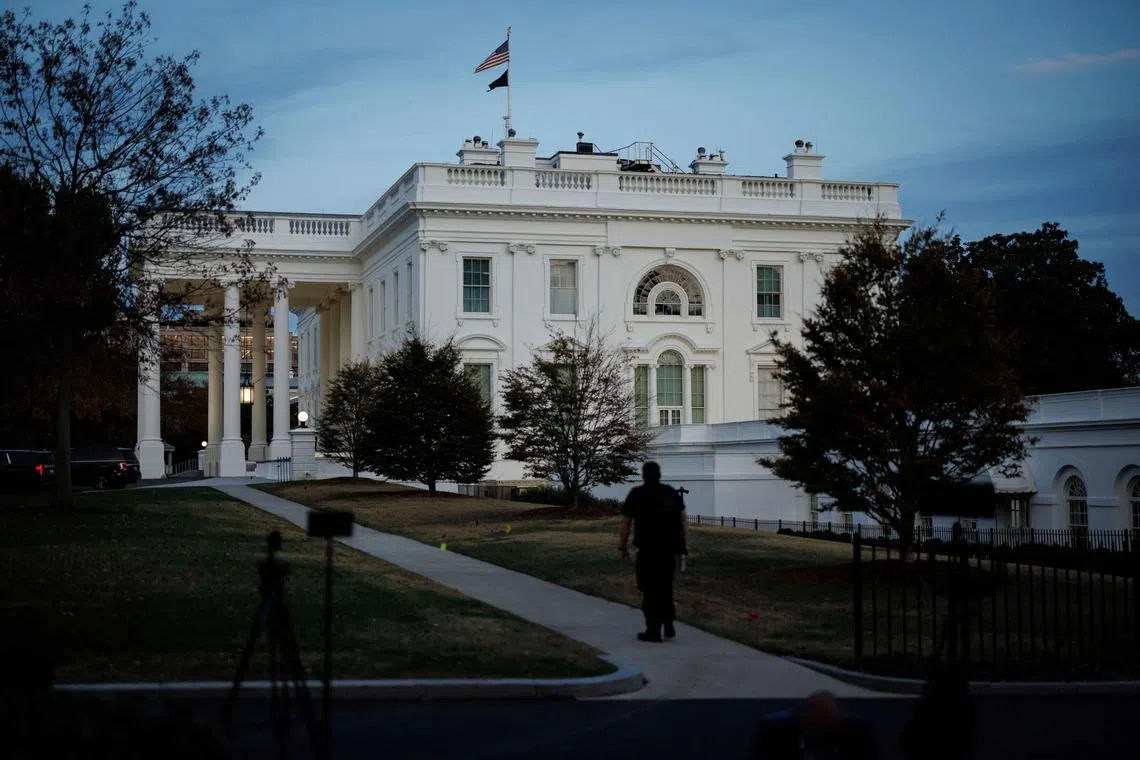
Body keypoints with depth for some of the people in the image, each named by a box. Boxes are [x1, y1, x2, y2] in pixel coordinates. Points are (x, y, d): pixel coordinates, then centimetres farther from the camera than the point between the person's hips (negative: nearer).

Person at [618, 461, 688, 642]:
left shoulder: (637, 494, -3)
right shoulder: (672, 493, 10)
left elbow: (626, 522, -5)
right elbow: (683, 518, 9)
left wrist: (623, 546, 3)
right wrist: (685, 543, 11)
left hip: (649, 549, -5)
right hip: (670, 548, 5)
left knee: (650, 589, 2)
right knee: (665, 586, 18)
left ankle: (653, 631, 2)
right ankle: (668, 624, 12)